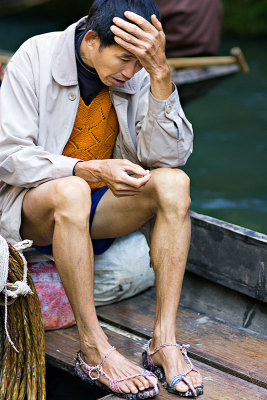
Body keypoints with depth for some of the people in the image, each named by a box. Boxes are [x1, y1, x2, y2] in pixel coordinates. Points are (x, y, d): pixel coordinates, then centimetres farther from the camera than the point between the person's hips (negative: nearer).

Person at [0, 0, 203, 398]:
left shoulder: (140, 72, -8)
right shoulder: (36, 58, -16)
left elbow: (168, 155, -17)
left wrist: (160, 72, -29)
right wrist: (89, 169, -32)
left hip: (102, 206, 4)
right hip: (34, 203, -3)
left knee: (174, 182, -24)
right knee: (70, 191, -38)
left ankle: (164, 341, -27)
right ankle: (94, 350, -30)